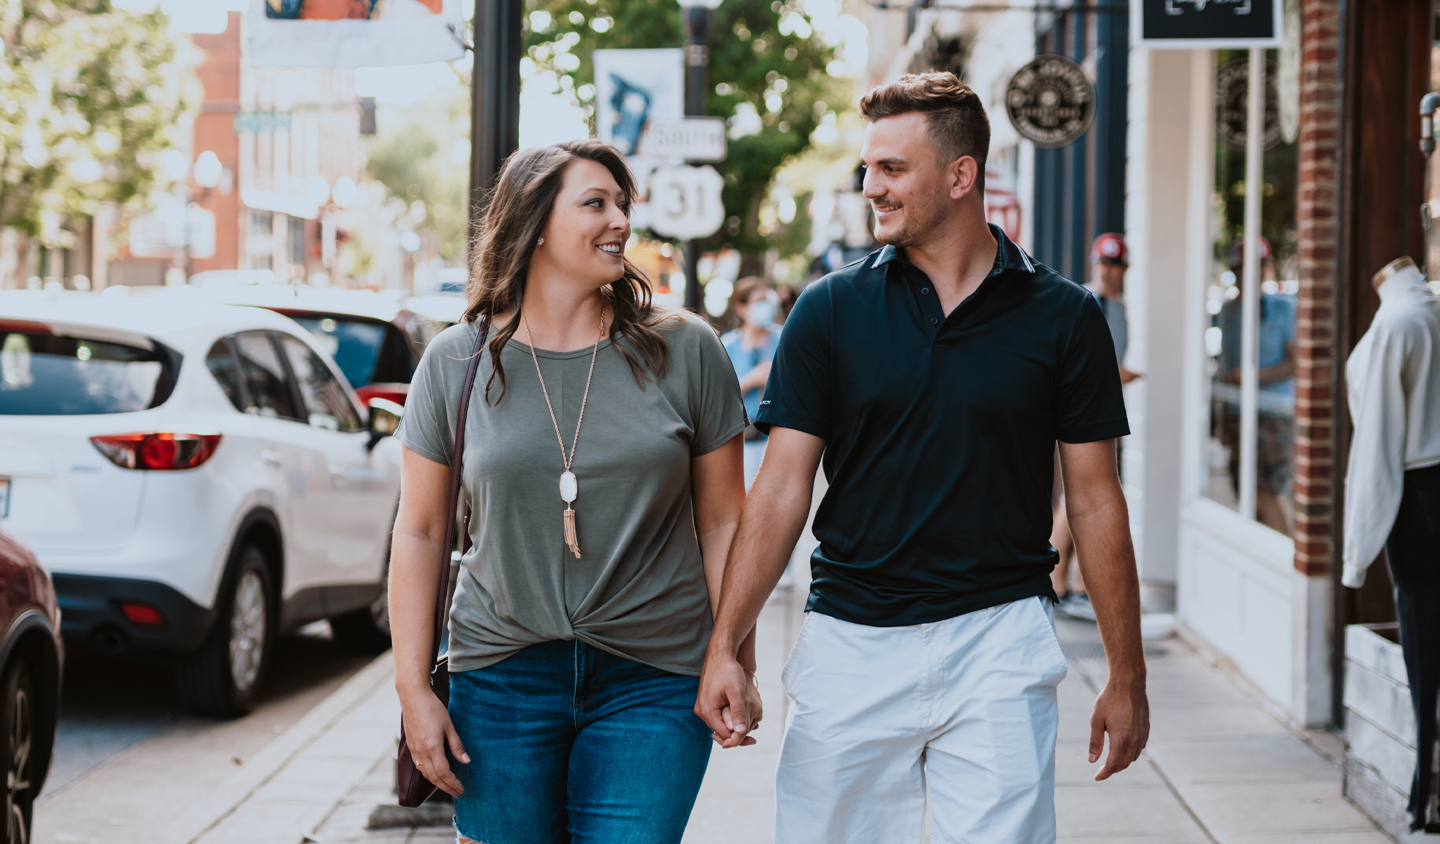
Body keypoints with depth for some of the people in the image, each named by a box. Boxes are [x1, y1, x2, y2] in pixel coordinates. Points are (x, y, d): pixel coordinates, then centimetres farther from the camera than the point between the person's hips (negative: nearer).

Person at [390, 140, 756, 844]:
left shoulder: (685, 351, 1)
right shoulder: (458, 360, 2)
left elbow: (722, 522, 5)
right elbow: (420, 532, 5)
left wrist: (736, 665, 1)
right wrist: (413, 688, 1)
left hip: (653, 681, -1)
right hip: (501, 675, 1)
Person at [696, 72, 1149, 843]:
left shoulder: (1062, 317, 1)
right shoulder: (830, 310, 2)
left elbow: (1095, 499, 5)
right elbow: (781, 488, 0)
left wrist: (1127, 675, 4)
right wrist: (724, 646, -9)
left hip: (999, 638, -1)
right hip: (849, 642, 1)